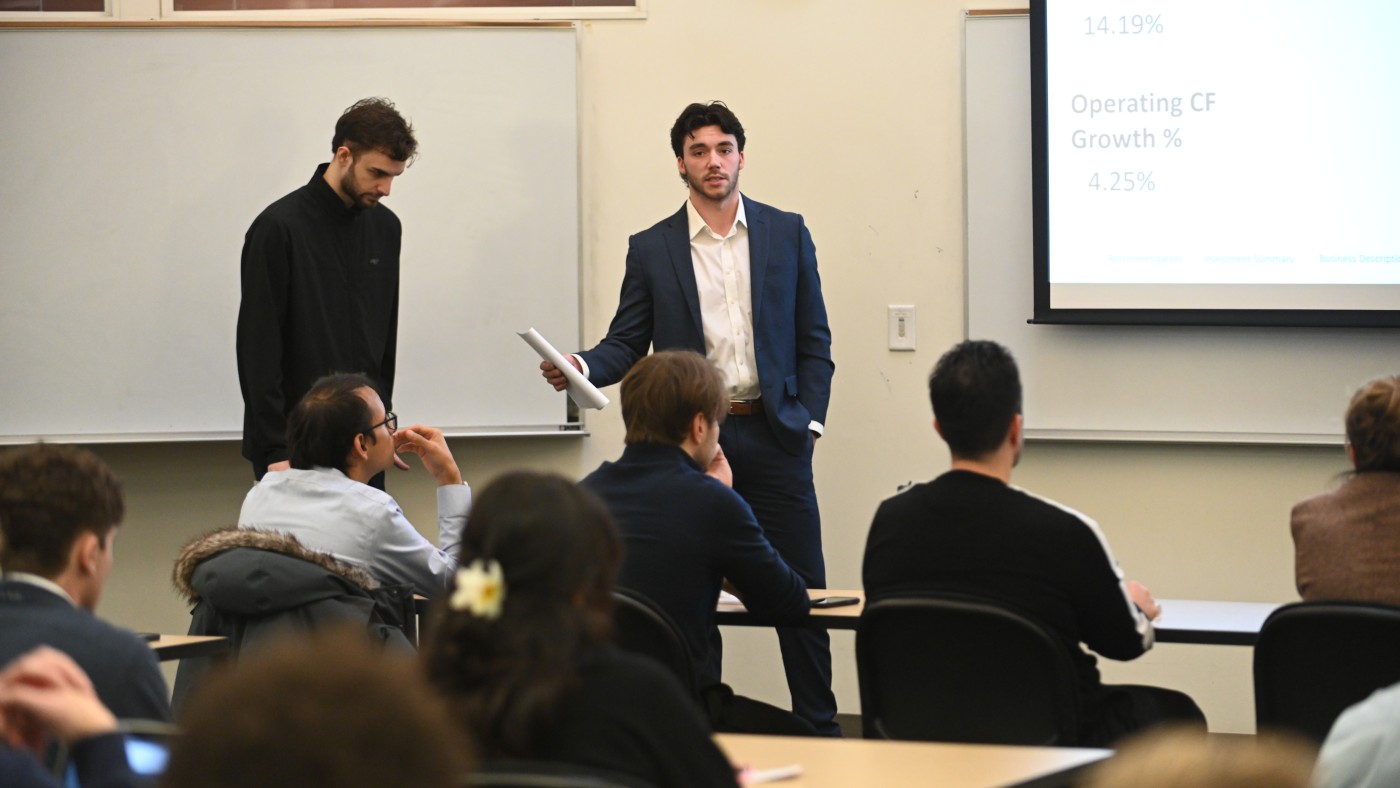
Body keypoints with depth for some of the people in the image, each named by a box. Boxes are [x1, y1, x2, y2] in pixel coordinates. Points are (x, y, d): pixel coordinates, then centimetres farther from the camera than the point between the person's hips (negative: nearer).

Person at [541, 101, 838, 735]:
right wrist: (581, 368, -14)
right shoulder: (651, 249, 6)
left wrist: (808, 420, -1)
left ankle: (820, 727, 8)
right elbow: (626, 344, 6)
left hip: (774, 436, 0)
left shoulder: (786, 234, 7)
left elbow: (814, 340, 9)